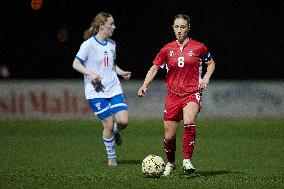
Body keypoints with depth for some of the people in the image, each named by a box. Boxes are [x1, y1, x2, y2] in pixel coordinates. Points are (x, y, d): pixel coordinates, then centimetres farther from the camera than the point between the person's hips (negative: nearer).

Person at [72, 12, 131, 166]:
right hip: (96, 91, -5)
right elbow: (76, 64, -8)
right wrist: (90, 73, -23)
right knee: (108, 124, -7)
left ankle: (116, 132, 25)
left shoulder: (111, 44, 12)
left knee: (123, 120, -12)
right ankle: (111, 157, 12)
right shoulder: (89, 44, -9)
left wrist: (121, 72, 9)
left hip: (114, 88, 5)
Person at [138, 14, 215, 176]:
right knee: (169, 136, 3)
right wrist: (145, 85, -6)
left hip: (192, 94, -2)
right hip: (173, 95, 2)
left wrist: (206, 77, -2)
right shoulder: (167, 49, 5)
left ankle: (187, 160, -24)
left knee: (189, 122, -32)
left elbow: (211, 63, 15)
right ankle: (171, 163, 31)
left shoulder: (198, 47, 1)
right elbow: (154, 68, 8)